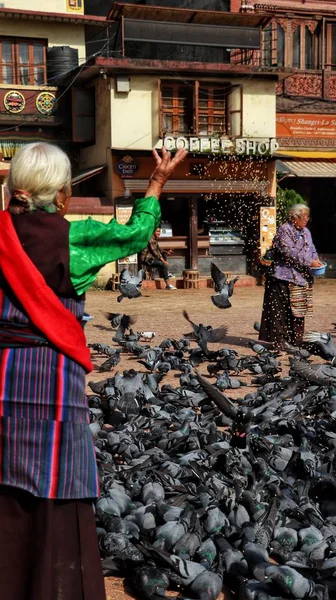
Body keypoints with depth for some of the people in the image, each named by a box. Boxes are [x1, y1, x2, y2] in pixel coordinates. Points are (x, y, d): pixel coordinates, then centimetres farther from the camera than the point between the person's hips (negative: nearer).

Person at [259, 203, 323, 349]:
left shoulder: (305, 232, 15)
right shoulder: (284, 230, -10)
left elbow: (312, 250, 20)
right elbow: (289, 253, -20)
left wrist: (316, 260, -3)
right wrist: (309, 262, -20)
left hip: (301, 278, 8)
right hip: (285, 277, -8)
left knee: (298, 310, 11)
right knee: (281, 311, -8)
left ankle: (296, 341, 19)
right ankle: (278, 341, -3)